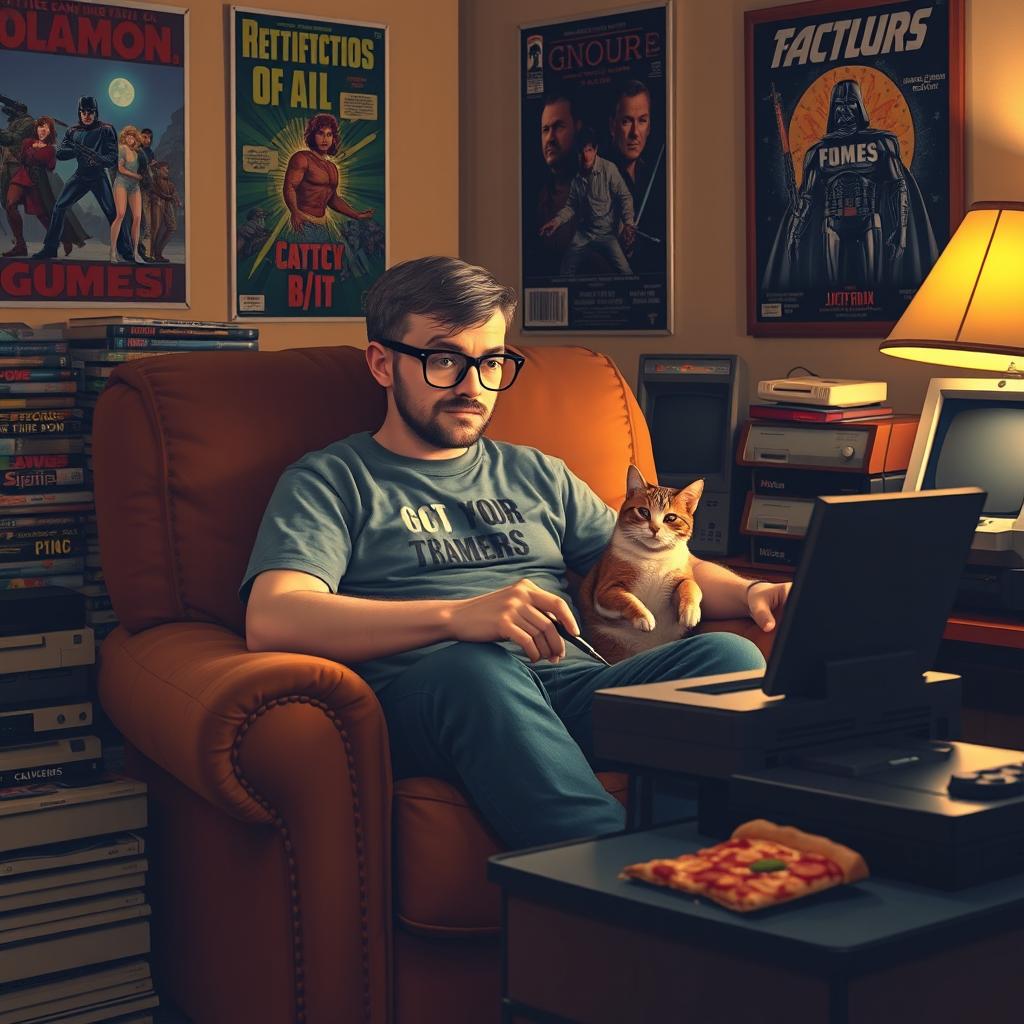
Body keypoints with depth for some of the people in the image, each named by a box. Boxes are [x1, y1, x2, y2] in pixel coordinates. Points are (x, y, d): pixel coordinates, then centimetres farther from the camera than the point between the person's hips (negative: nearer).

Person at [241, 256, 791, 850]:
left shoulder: (537, 476, 31)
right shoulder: (330, 482, 14)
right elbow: (271, 621, -5)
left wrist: (750, 592, 4)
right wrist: (457, 615, -20)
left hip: (573, 688, 5)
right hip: (423, 696, -4)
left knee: (729, 656, -25)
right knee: (479, 665, -39)